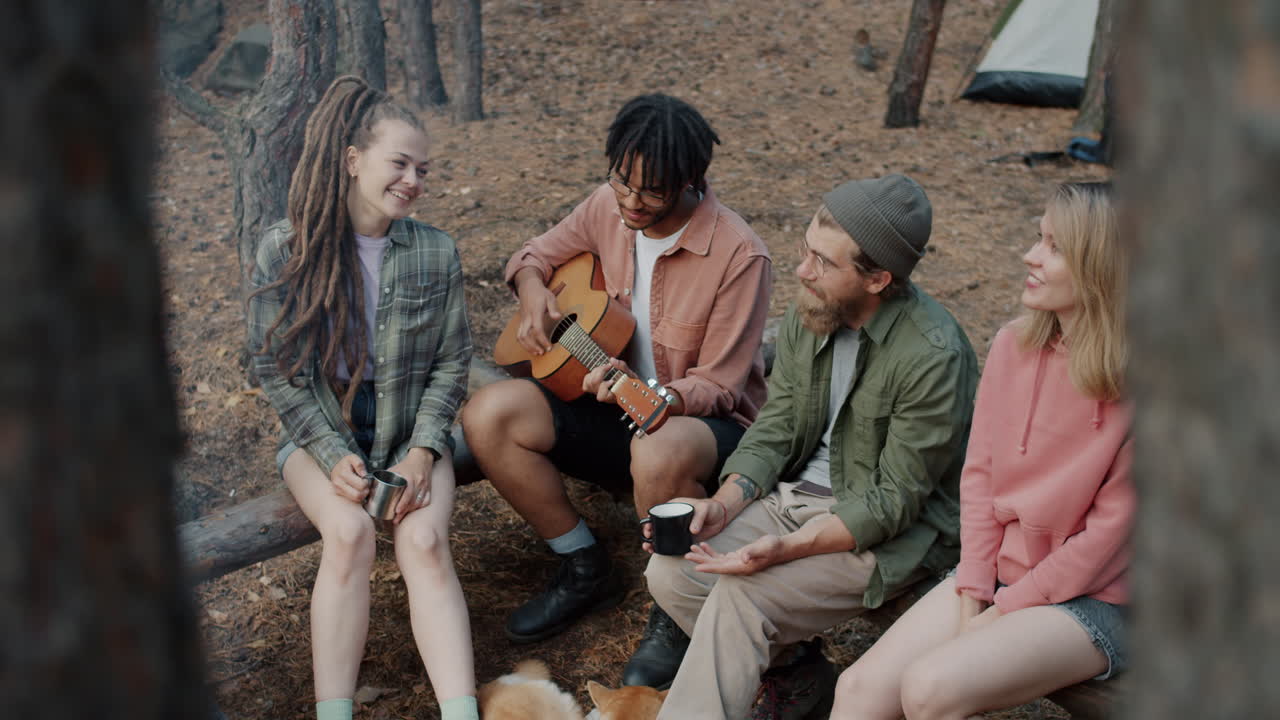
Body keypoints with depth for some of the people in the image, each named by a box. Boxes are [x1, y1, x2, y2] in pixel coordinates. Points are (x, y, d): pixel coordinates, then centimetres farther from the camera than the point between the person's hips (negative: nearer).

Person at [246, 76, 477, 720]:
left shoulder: (435, 253, -4)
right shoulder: (285, 250, -9)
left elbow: (450, 363, 1)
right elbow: (275, 368, -6)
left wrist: (421, 451, -12)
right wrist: (333, 455, -14)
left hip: (410, 430, 1)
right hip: (319, 430, -1)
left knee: (424, 540, -26)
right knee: (350, 534, -29)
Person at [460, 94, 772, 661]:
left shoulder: (740, 256, -20)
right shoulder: (610, 205, -2)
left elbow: (717, 387, -18)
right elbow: (541, 251, 18)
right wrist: (531, 287, -5)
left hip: (708, 423, -6)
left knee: (660, 452, -43)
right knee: (488, 415, -17)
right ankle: (586, 572, 2)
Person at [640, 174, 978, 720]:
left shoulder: (934, 357, -24)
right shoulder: (807, 317, -1)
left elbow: (894, 501, -20)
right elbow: (773, 429, 5)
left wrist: (790, 547, -30)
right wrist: (723, 505, -13)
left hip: (893, 533, -7)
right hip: (798, 494, 8)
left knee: (741, 595, -27)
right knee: (669, 571, -10)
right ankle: (795, 670, 9)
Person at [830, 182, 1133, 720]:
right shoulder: (1014, 345, 0)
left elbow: (1110, 533, -15)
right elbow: (979, 475, 5)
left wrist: (1004, 611, -12)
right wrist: (973, 592, -4)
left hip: (1090, 601, -6)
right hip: (997, 573, 6)